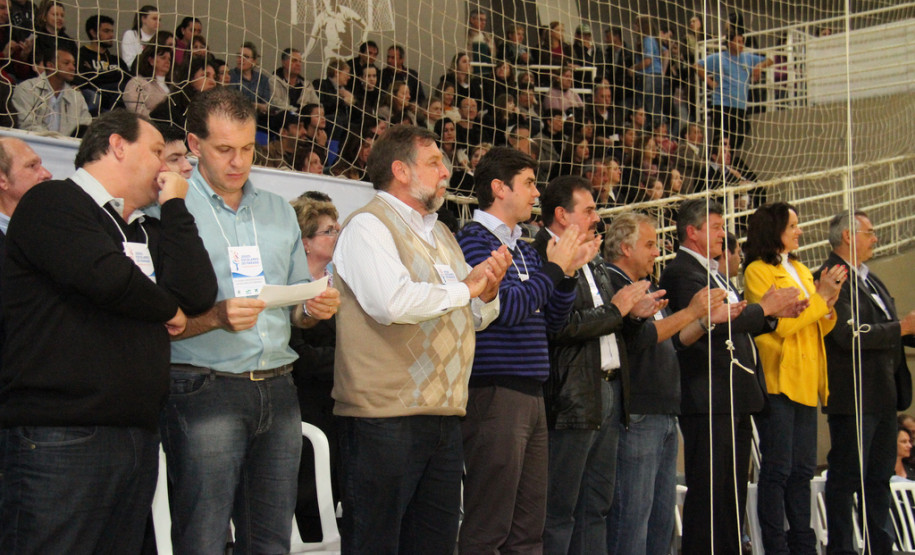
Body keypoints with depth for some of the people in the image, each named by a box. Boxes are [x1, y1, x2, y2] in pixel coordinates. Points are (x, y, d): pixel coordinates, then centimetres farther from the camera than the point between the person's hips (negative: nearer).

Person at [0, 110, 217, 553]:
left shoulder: (146, 231, 23)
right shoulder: (52, 204, -2)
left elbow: (199, 294, 7)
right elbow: (107, 276, -19)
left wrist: (173, 206, 9)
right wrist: (167, 309, 0)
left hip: (138, 434, 8)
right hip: (60, 435, -8)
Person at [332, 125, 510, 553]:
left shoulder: (440, 234, 21)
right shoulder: (368, 225, -6)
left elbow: (476, 318, 27)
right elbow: (392, 302, -23)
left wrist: (488, 291, 3)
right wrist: (464, 288, -9)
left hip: (444, 417, 8)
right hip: (386, 417, -8)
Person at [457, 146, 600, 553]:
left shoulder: (525, 251, 19)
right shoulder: (474, 241, -7)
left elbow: (552, 322, 21)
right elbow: (506, 307, -18)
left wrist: (569, 271, 8)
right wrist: (554, 268, -9)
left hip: (531, 395, 9)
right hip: (495, 394, -9)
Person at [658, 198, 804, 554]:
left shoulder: (713, 272, 20)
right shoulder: (681, 273, -11)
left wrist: (774, 314, 8)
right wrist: (764, 308, -11)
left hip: (736, 398, 10)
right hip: (709, 401, -10)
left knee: (733, 491, 13)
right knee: (708, 490, -8)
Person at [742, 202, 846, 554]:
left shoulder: (800, 270, 18)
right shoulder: (758, 271, -6)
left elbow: (818, 330, 18)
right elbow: (779, 324, -14)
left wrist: (830, 302, 0)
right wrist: (819, 296, -10)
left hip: (805, 382, 8)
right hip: (778, 381, -8)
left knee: (803, 470, 10)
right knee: (778, 468, -6)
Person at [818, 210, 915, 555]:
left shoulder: (869, 279, 18)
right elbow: (850, 335, -23)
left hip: (883, 395, 9)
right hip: (853, 396, -9)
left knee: (880, 476, 14)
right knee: (846, 476, -3)